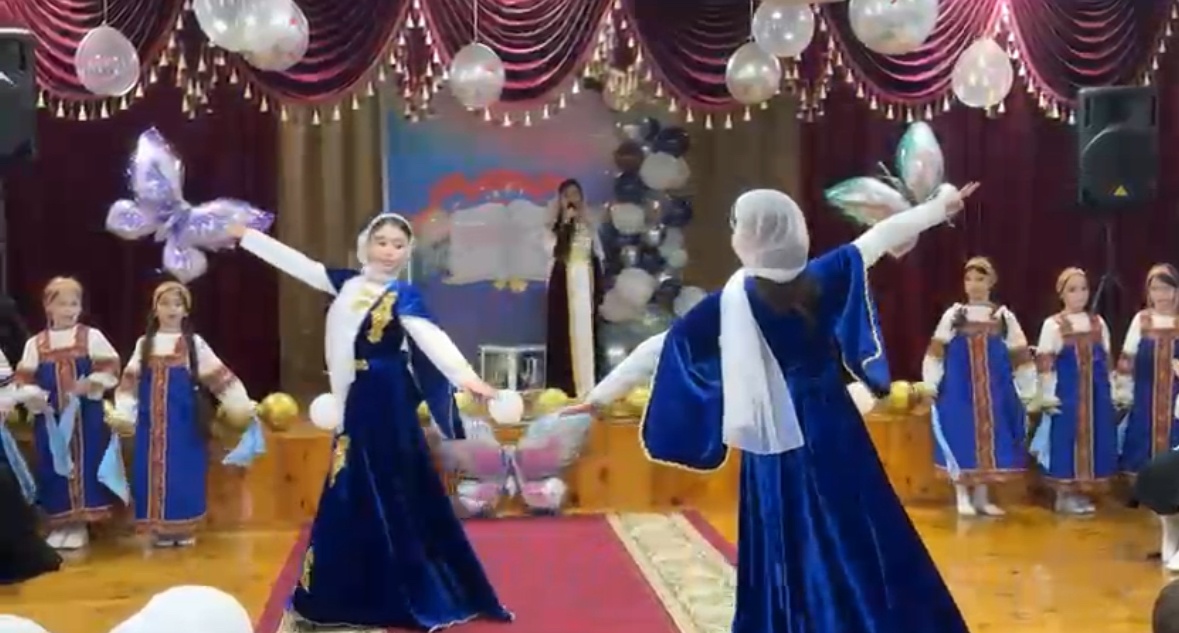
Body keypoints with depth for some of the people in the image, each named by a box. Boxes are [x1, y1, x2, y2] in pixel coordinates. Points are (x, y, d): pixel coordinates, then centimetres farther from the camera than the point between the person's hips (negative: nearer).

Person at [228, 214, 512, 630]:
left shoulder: (403, 296, -9)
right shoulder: (347, 283, 7)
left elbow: (430, 336, -24)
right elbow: (294, 261, 12)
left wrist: (465, 376, -40)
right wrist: (243, 234, 14)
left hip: (387, 404, -7)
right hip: (355, 401, 7)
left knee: (394, 495, -2)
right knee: (352, 496, 13)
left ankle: (414, 597, 6)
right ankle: (356, 596, 25)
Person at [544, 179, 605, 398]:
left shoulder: (589, 224, 10)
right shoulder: (556, 225, 1)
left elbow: (598, 256, 12)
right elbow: (553, 249, -18)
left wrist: (599, 289, 8)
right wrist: (565, 223, -18)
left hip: (585, 281, 3)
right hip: (563, 282, -3)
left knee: (586, 331, 1)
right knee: (563, 331, -6)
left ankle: (587, 386, 4)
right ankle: (564, 385, -5)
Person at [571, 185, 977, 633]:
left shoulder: (733, 298, -12)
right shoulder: (821, 277, -3)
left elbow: (664, 345, -10)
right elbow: (882, 233, 10)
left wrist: (602, 393, -4)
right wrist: (940, 206, 24)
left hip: (776, 444, -3)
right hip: (835, 432, 3)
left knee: (795, 559, 6)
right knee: (862, 549, 12)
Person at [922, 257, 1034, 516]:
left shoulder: (1005, 317, 5)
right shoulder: (952, 315, 3)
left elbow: (1020, 358, 7)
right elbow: (936, 353, 2)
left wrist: (1027, 392, 6)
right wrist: (930, 385, -5)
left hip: (994, 391, 2)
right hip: (960, 390, -1)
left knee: (989, 438, 5)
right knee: (961, 438, -2)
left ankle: (981, 497, 15)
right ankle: (963, 497, 8)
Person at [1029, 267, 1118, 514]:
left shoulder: (1099, 323, 9)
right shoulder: (1053, 325, -4)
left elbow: (1107, 362, 14)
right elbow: (1044, 363, -7)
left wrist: (1112, 392, 11)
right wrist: (1047, 395, -11)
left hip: (1096, 394, 5)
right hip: (1067, 394, -5)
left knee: (1093, 440, 7)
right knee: (1067, 441, -2)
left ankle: (1082, 494, 18)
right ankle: (1065, 496, 8)